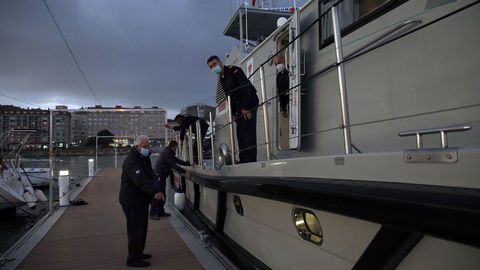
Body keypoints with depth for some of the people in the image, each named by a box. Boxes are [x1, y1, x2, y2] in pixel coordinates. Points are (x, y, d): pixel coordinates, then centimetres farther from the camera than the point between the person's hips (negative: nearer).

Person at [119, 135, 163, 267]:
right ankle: (133, 259, 5)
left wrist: (156, 189, -15)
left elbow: (150, 176, 3)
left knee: (142, 227, 20)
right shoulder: (131, 161, -22)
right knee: (135, 229, -6)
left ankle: (138, 253, 35)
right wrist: (155, 190, -46)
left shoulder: (144, 159, 11)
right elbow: (141, 180, -36)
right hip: (132, 201, -10)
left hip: (141, 200, 10)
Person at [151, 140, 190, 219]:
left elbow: (178, 160, 16)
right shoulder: (167, 153, -15)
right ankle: (153, 213, -2)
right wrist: (185, 171, -22)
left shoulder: (169, 153, 16)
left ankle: (160, 212, 22)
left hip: (161, 176, 10)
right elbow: (173, 165, -21)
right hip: (159, 176, -10)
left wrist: (189, 163, 11)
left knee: (162, 195, 14)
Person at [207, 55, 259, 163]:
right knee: (240, 132, 6)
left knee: (248, 131, -14)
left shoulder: (234, 70, -13)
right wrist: (233, 113, 8)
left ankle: (250, 160, -15)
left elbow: (246, 87, -22)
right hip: (239, 105, 9)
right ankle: (243, 159, 9)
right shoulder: (221, 78, 13)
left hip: (249, 102, -9)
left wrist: (245, 108, -24)